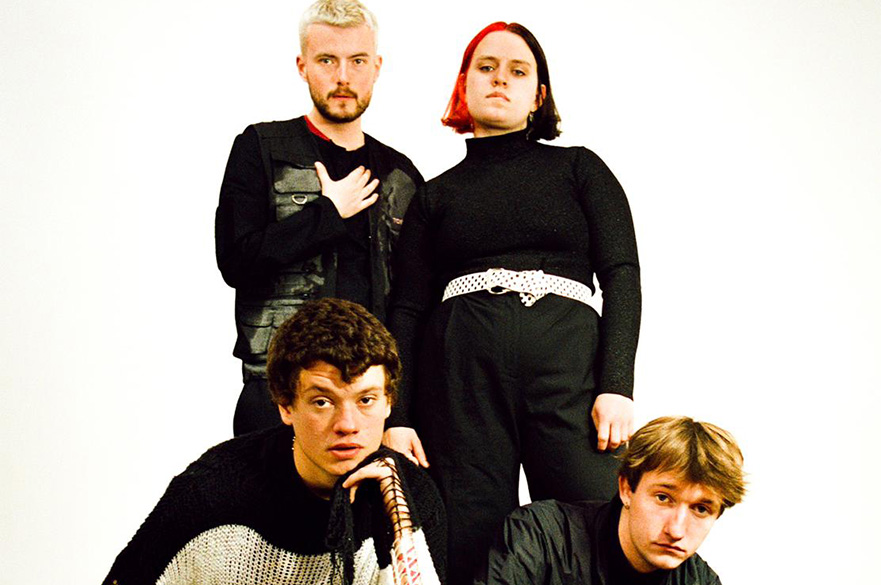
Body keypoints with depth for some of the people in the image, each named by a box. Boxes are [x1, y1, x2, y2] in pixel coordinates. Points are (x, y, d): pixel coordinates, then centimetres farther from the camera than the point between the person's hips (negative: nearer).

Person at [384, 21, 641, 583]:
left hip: (569, 367, -1)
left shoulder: (580, 169, 16)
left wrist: (617, 387, -8)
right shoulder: (436, 195, 19)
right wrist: (396, 416, 1)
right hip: (462, 375, 1)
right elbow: (408, 310, 14)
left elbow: (622, 276, 6)